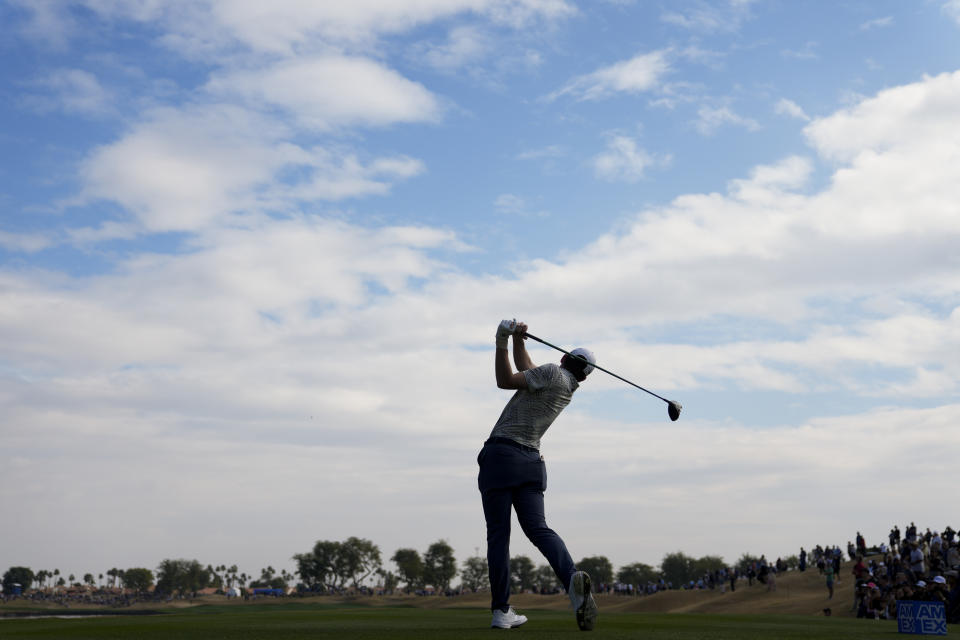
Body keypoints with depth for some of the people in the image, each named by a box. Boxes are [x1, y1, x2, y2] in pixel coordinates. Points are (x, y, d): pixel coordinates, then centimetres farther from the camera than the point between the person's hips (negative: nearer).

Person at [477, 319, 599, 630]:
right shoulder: (569, 390, 19)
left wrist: (502, 343, 4)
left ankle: (501, 611, -2)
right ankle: (572, 578, -31)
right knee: (537, 528, -3)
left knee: (498, 535, -1)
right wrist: (518, 339, 15)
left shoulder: (553, 372, -4)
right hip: (530, 461, 6)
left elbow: (505, 380, -3)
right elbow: (526, 371, 27)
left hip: (500, 455, -6)